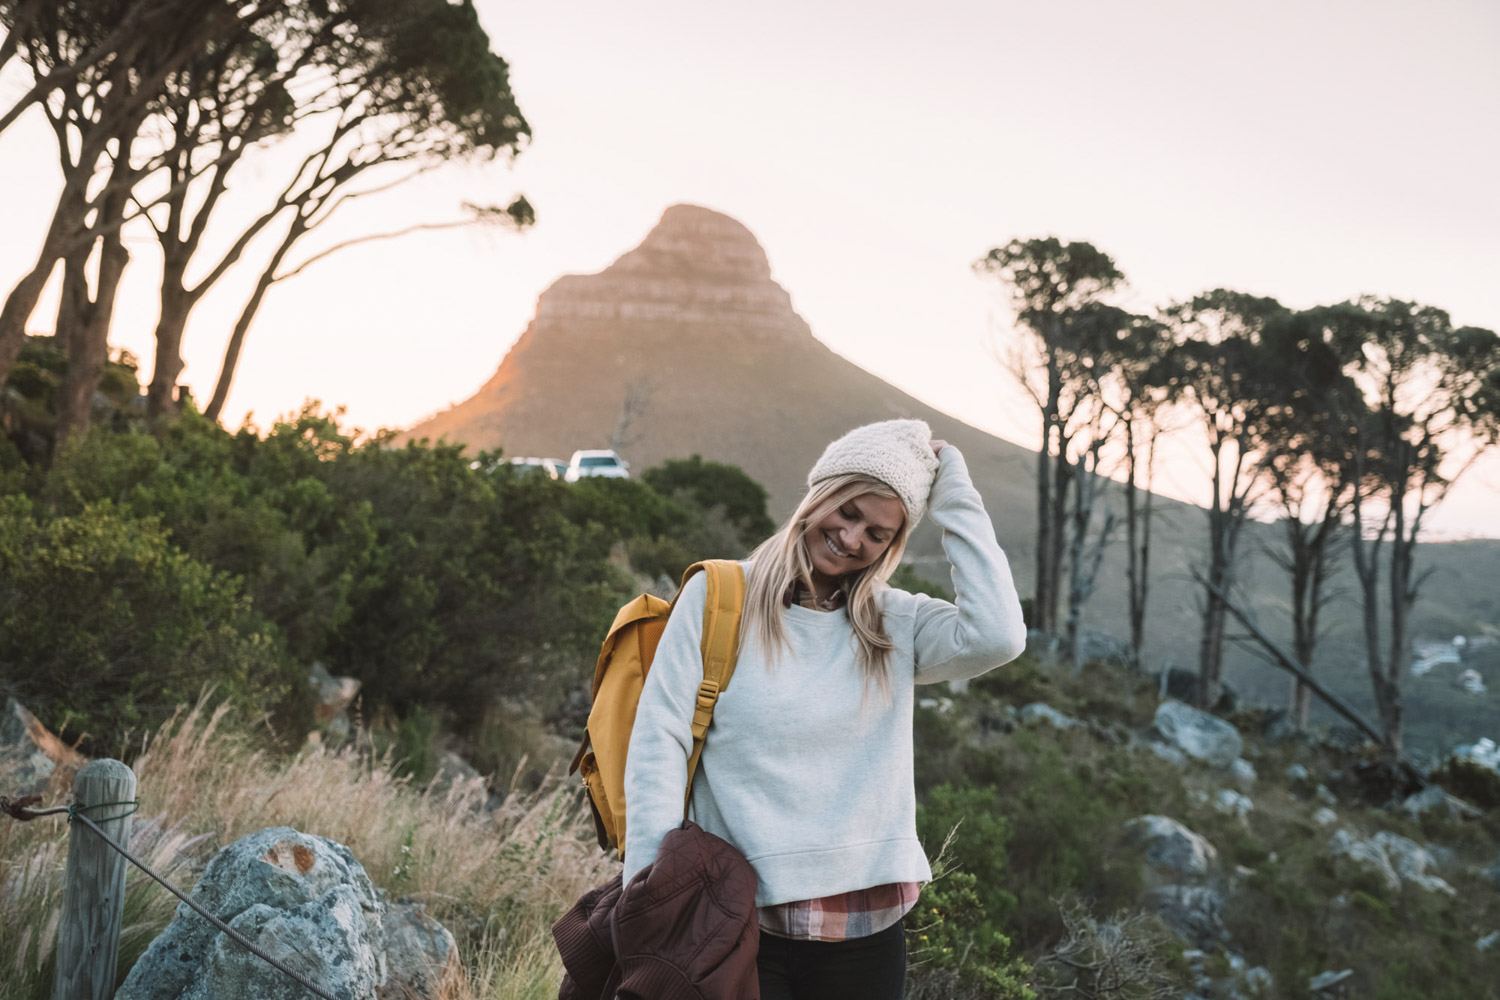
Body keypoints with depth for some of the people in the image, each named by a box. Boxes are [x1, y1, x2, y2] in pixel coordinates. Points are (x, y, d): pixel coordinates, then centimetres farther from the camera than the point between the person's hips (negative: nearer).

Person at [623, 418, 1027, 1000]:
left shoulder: (898, 625, 5)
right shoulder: (718, 597, -2)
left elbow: (998, 637, -14)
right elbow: (658, 742, -5)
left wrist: (955, 501, -5)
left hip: (865, 930, 3)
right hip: (739, 923, -2)